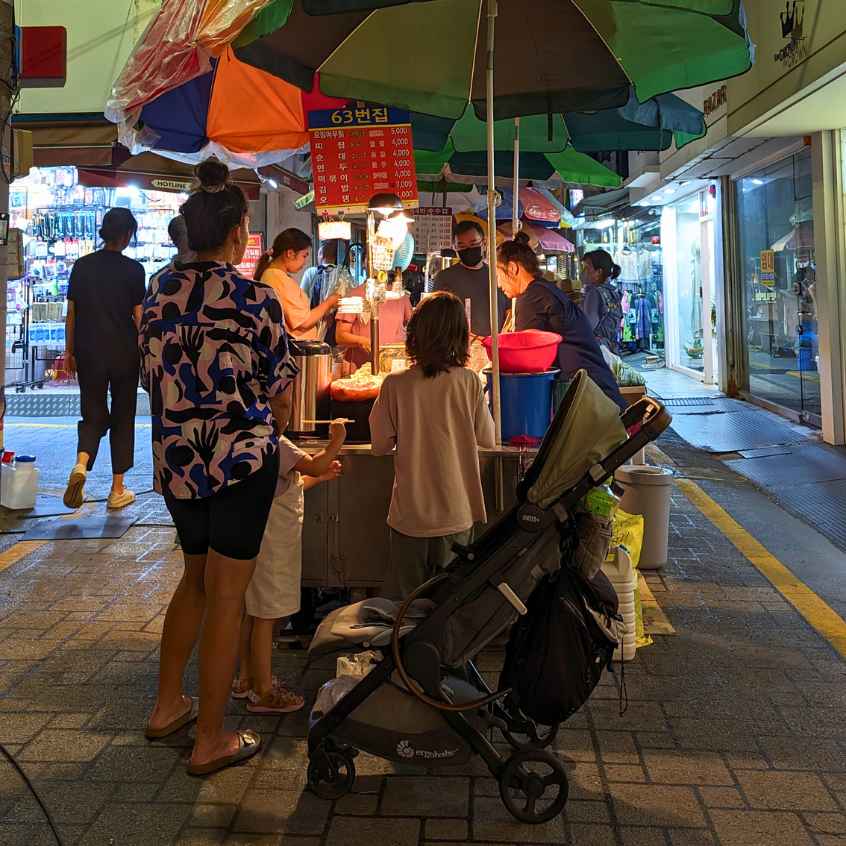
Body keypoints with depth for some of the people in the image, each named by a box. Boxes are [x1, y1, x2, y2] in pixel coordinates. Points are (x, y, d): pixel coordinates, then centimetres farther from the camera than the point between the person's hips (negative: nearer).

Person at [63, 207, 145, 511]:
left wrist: (69, 351, 14)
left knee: (93, 414, 14)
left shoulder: (82, 266, 2)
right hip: (125, 354, -2)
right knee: (122, 418, 9)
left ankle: (81, 464, -15)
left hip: (89, 353, 2)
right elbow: (139, 317, -6)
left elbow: (71, 313, 5)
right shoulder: (133, 269, -7)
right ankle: (118, 491, 14)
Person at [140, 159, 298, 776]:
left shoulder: (160, 293, 3)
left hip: (174, 459, 6)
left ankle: (168, 706, 34)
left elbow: (153, 376, 11)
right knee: (226, 596, 5)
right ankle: (211, 741, 15)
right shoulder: (256, 301, -12)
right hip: (241, 459, -6)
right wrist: (269, 434, 15)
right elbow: (280, 396, -6)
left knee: (196, 576, 25)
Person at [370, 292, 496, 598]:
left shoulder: (395, 384, -11)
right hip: (457, 512, 1)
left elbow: (381, 445, -4)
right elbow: (487, 438, 0)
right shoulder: (469, 382, -10)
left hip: (410, 513, -1)